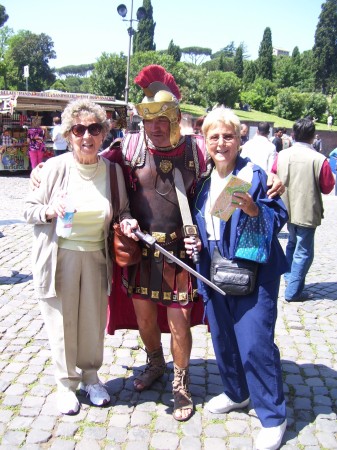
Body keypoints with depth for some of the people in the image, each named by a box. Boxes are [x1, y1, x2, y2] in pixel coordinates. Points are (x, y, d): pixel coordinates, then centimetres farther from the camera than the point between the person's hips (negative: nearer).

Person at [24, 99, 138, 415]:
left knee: (93, 320, 12)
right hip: (59, 256, -2)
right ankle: (66, 383, 29)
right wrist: (50, 211, -22)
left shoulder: (113, 170, -1)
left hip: (96, 256, 3)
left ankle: (90, 377, 36)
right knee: (62, 321, 7)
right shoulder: (55, 167, -9)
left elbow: (123, 209, 12)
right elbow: (29, 210, -2)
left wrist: (126, 221, -10)